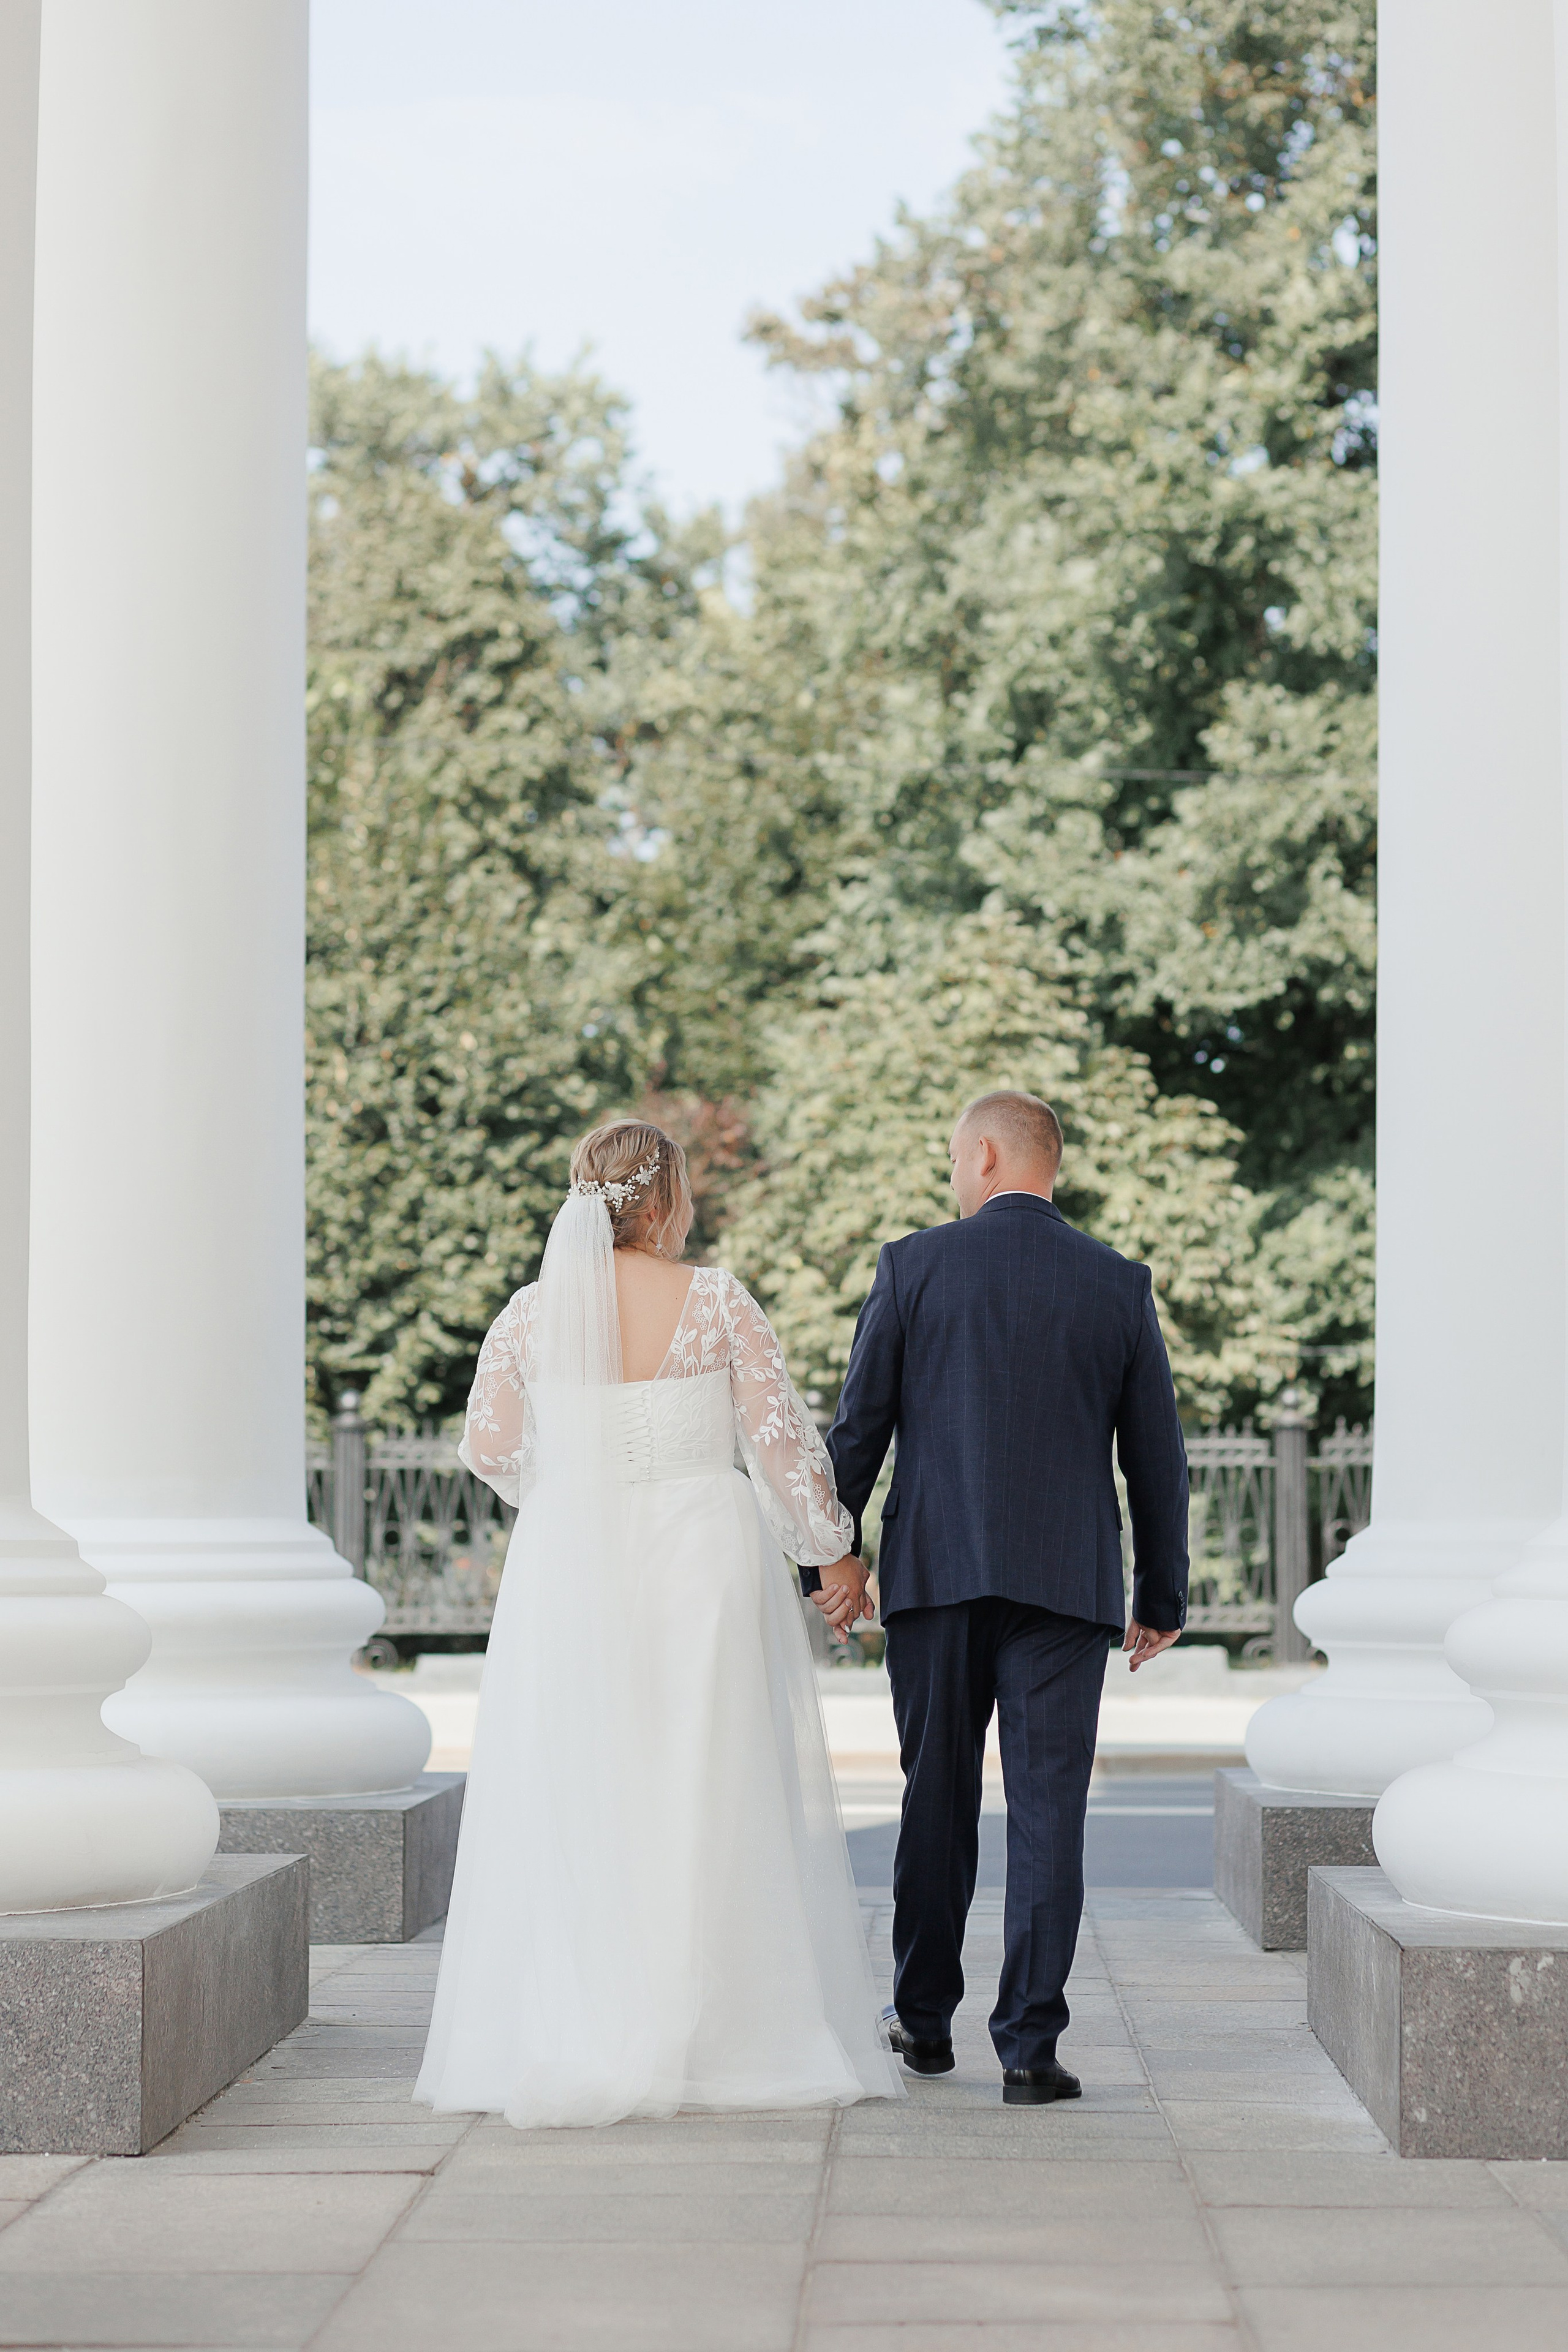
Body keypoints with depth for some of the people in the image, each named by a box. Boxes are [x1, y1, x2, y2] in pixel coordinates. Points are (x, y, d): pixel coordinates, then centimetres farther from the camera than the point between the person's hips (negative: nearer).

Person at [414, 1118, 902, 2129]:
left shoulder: (530, 1315, 0)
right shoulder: (718, 1304, -6)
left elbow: (490, 1447, 9)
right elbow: (783, 1437, -4)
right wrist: (833, 1551, 8)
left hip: (570, 1562, 2)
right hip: (703, 1562, -2)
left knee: (571, 1807, 6)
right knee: (713, 1798, 5)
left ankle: (561, 2040, 5)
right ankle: (728, 2033, 8)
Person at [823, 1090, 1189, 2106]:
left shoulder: (914, 1266, 0)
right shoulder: (1118, 1284, 3)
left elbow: (858, 1430, 0)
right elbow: (1158, 1456, 5)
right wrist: (1164, 1595, 13)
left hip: (937, 1573, 0)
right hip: (1068, 1581, 0)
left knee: (937, 1801, 13)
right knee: (1048, 1812, 0)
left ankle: (926, 2022, 22)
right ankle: (1029, 2044, -4)